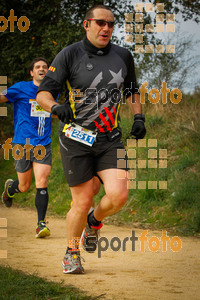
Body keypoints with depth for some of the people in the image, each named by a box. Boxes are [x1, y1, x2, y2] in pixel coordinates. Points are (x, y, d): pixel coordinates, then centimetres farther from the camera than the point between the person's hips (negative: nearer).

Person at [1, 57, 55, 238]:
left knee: (42, 182, -13)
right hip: (22, 144, -2)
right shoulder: (22, 88, -3)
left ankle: (41, 223, -6)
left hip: (43, 145, 2)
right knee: (24, 186, 7)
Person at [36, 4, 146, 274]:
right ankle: (72, 253, 22)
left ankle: (94, 222, 19)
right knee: (82, 202, -4)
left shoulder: (123, 56, 9)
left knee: (118, 195, -16)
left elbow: (132, 89, 26)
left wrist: (138, 117, 11)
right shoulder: (70, 55, -5)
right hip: (77, 138, -3)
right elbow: (43, 92, -8)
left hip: (111, 139, 3)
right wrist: (55, 107, -29)